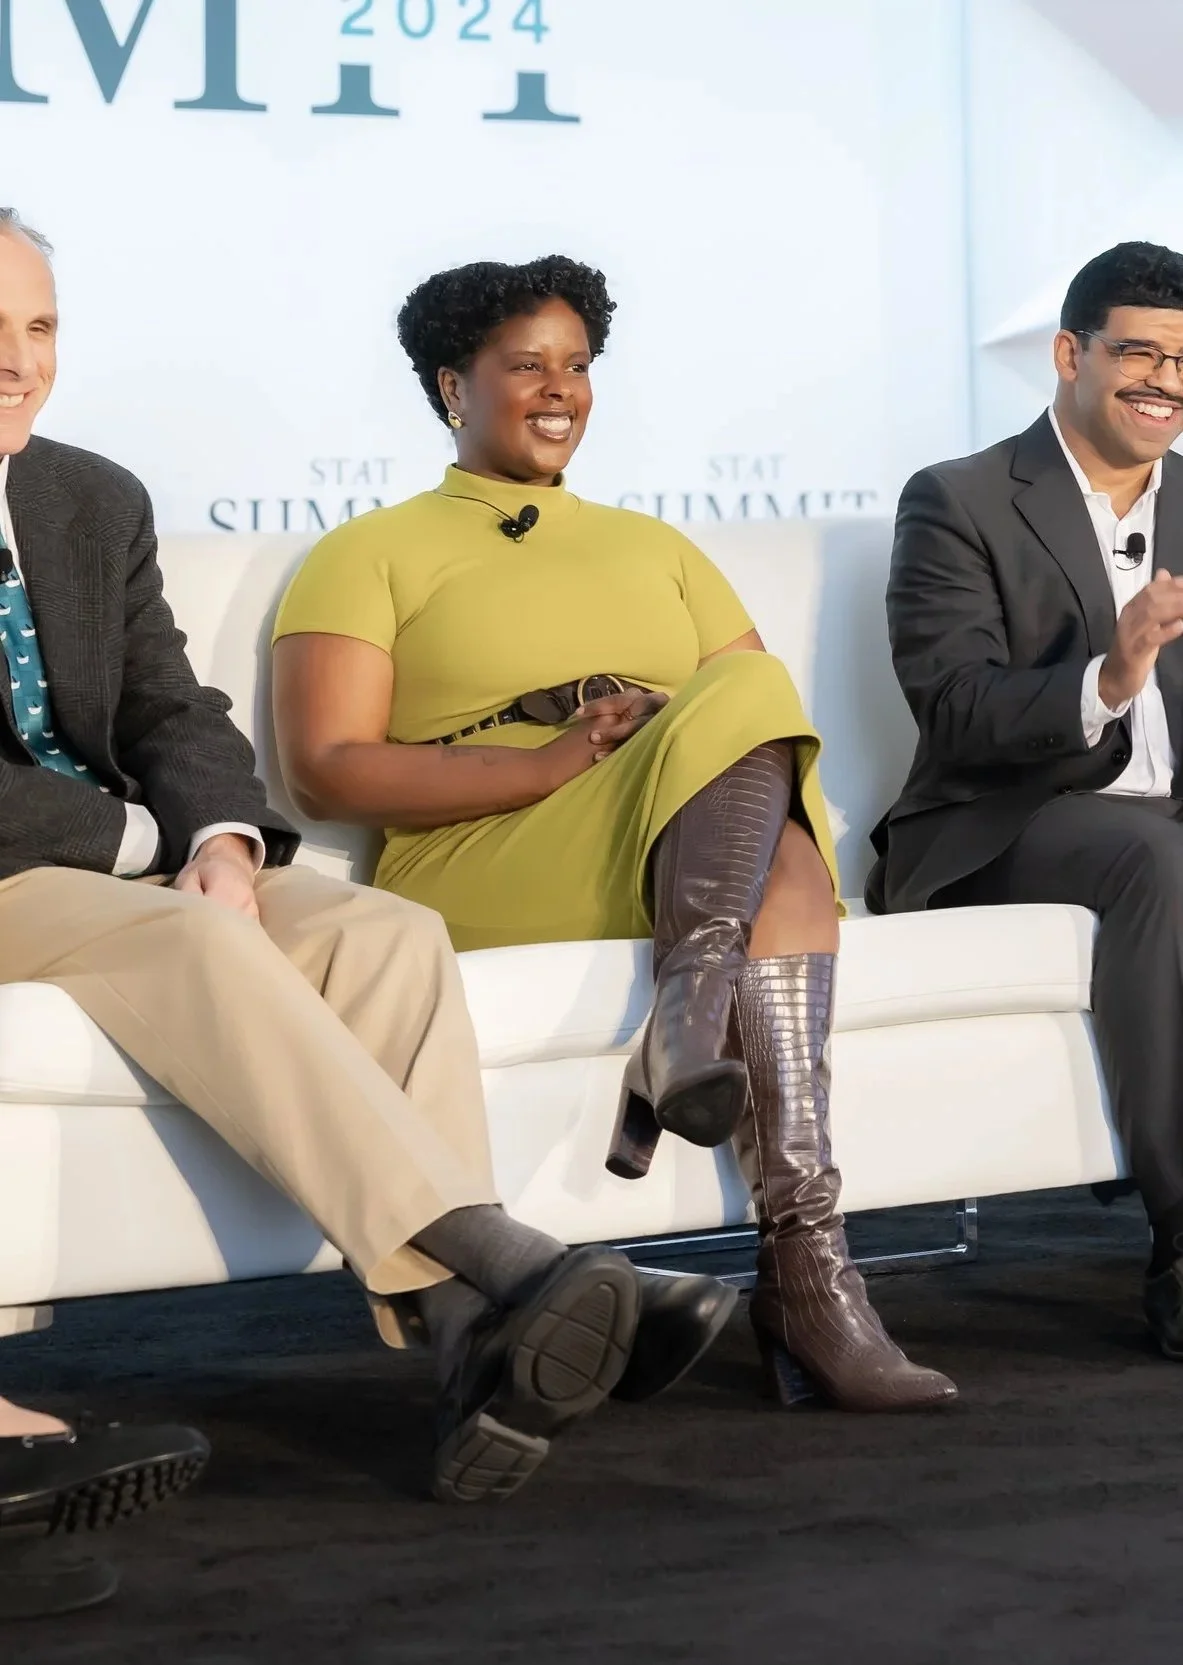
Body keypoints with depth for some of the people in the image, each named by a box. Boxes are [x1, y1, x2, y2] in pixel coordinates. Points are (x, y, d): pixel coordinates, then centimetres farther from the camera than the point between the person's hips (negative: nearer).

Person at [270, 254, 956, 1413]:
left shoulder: (653, 549, 30)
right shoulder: (370, 556, 14)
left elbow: (775, 718, 17)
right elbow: (325, 771, -2)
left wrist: (691, 756, -9)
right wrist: (553, 763, -14)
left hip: (702, 864, 4)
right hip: (482, 871, -4)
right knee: (743, 705, -31)